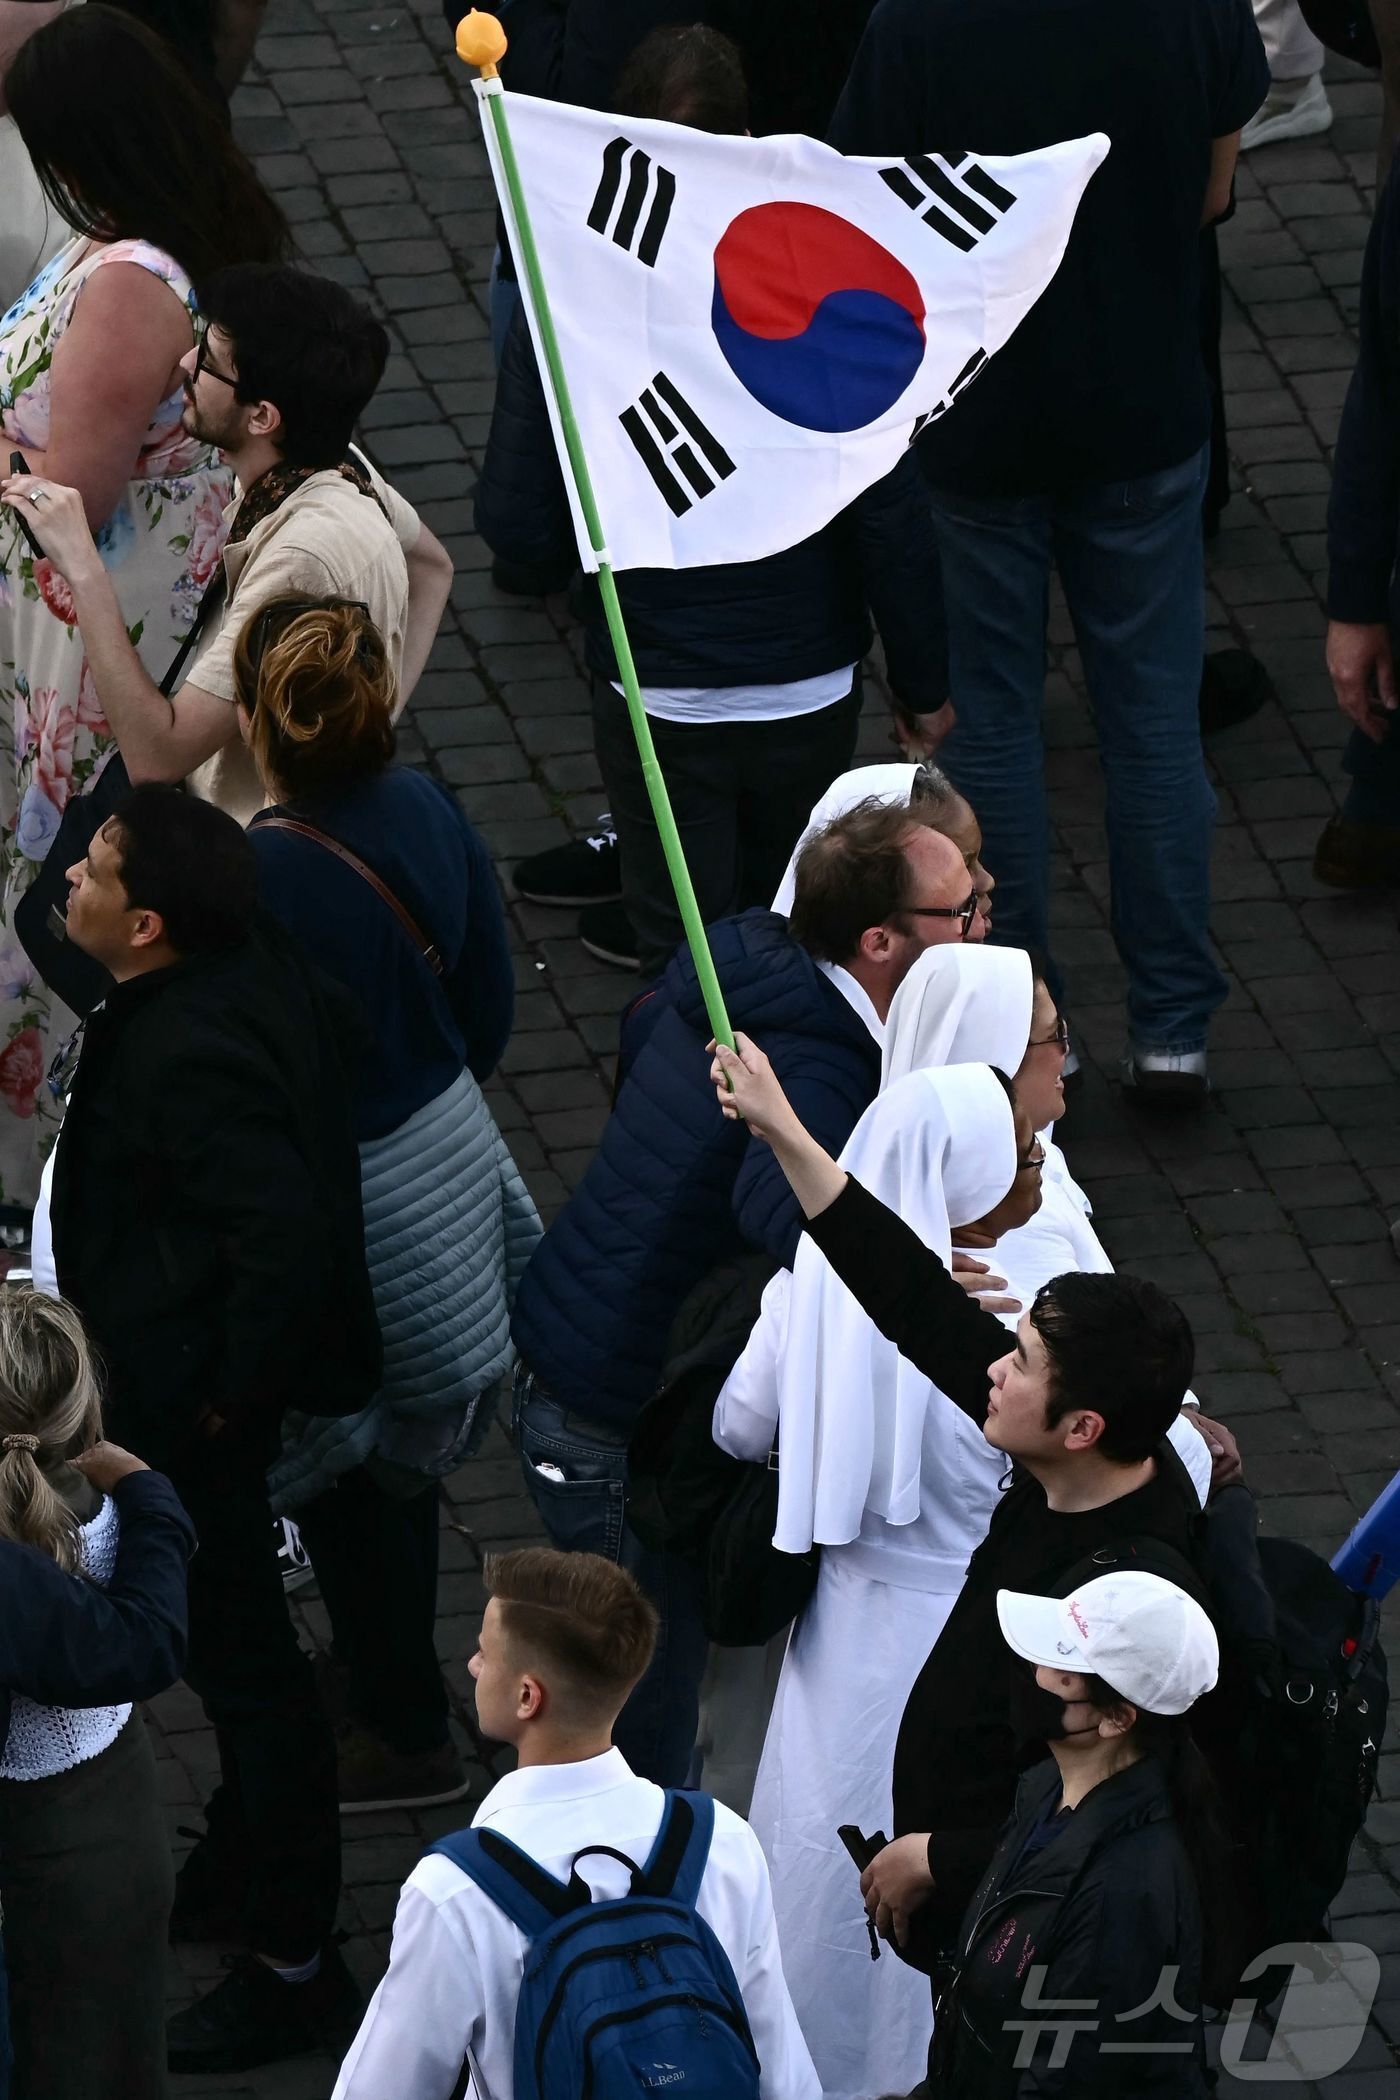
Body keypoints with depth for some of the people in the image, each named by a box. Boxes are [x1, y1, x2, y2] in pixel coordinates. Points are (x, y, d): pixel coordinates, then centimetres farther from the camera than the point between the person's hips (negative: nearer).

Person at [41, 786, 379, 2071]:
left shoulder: (188, 1055, -32)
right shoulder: (251, 964, -4)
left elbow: (284, 1238, -38)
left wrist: (229, 1393, -22)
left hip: (185, 1404, -10)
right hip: (181, 1382, 10)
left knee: (241, 1660, 3)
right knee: (235, 1642, 26)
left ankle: (295, 1960, 16)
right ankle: (243, 1869, 45)